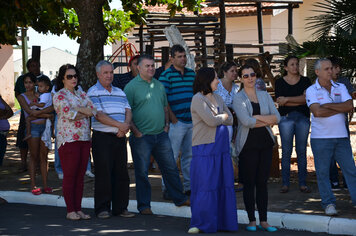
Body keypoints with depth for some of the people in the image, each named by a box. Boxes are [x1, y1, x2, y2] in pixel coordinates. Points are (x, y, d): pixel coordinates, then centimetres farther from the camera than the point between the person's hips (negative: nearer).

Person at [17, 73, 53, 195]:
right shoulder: (22, 97, 2)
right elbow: (30, 112, -13)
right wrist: (49, 109, -17)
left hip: (45, 126, 3)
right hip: (32, 127, -3)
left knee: (44, 156, 3)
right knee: (34, 157, 0)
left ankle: (45, 185, 4)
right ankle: (33, 185, 4)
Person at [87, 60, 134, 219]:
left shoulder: (120, 92, 18)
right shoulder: (93, 92, -2)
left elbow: (128, 111, 9)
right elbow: (99, 115, -12)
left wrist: (125, 126, -11)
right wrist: (119, 125, -17)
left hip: (120, 137, 6)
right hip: (102, 137, -6)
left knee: (121, 173, 6)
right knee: (103, 173, -4)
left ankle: (120, 207, 13)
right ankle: (102, 208, 3)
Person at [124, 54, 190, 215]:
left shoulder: (159, 85, 13)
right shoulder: (132, 87, -6)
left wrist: (166, 124, 11)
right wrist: (135, 132, -13)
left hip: (161, 135, 5)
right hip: (142, 137, -5)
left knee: (170, 168, 10)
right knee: (142, 172, 1)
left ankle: (179, 199, 22)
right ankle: (144, 205, 10)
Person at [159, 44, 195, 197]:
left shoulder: (192, 74, 14)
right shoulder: (166, 75, -5)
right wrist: (172, 118, -13)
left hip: (192, 121, 6)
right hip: (176, 122, -6)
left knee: (189, 155, 11)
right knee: (171, 156, -4)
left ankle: (189, 187, 19)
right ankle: (167, 188, 2)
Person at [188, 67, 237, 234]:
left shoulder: (217, 98, 15)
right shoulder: (198, 99, -9)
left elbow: (230, 120, 9)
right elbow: (211, 121, -17)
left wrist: (216, 118, -7)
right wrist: (223, 116, 1)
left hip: (221, 147, 7)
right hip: (205, 148, -7)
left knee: (224, 184, 7)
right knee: (205, 187, -5)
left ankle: (222, 222, 14)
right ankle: (199, 224, 3)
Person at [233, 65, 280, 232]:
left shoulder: (265, 96, 12)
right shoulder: (238, 99, -2)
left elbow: (277, 118, 4)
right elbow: (246, 122, -15)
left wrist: (258, 117, -10)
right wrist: (267, 121, -6)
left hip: (265, 143, 4)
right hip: (248, 144, -4)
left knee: (262, 182, 5)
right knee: (249, 183, -1)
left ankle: (263, 221, 8)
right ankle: (252, 221, 5)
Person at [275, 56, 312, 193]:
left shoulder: (305, 81, 9)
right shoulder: (280, 82, 5)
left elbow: (306, 97, -6)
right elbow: (280, 102, -6)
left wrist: (287, 99, -11)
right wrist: (300, 101, -7)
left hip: (303, 118, 1)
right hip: (286, 117, -1)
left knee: (302, 151, 2)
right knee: (286, 151, -2)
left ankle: (302, 183, 7)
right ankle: (285, 183, 3)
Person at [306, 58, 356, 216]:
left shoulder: (340, 88, 10)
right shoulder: (311, 90, -1)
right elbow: (317, 112, -16)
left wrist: (328, 105, -10)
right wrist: (340, 109, -8)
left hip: (341, 136, 3)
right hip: (320, 137, -3)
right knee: (322, 172, 1)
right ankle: (328, 203, 10)